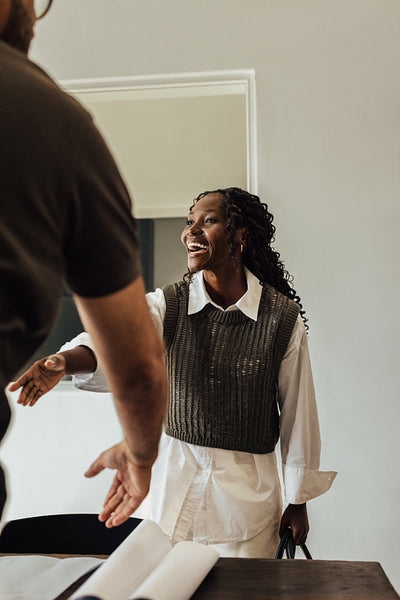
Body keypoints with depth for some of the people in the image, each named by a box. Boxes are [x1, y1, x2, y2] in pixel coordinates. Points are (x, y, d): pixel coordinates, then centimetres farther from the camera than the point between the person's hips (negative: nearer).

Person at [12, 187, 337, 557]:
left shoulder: (284, 316, -10)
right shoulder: (167, 304, -5)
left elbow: (298, 412, -4)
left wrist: (298, 501, 3)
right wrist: (65, 360, -46)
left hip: (249, 485, -1)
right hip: (177, 475, 2)